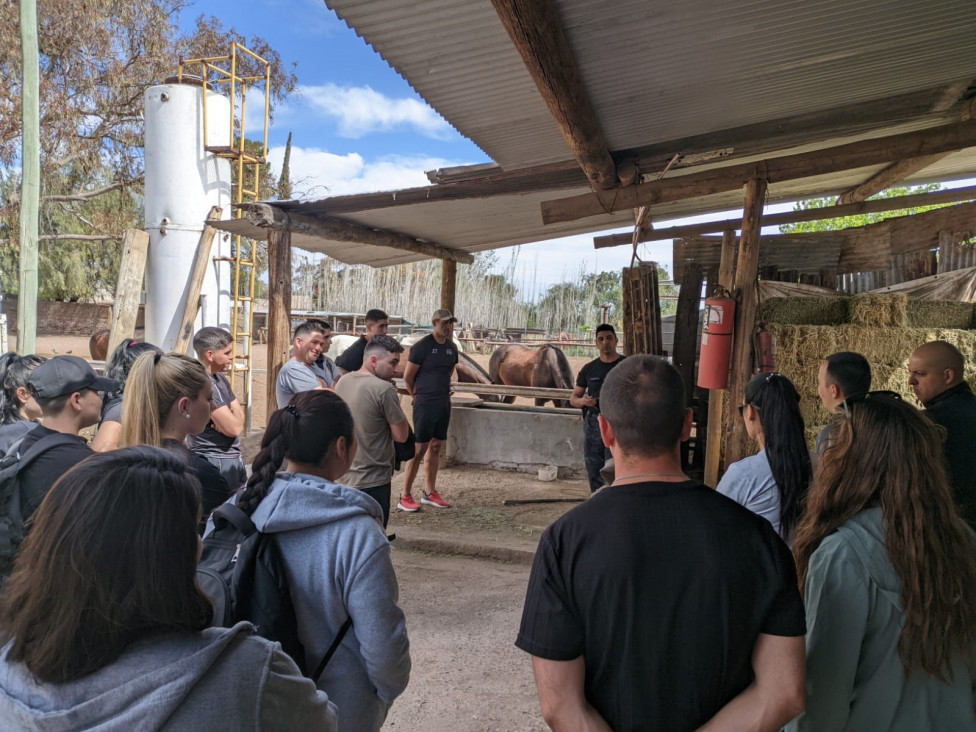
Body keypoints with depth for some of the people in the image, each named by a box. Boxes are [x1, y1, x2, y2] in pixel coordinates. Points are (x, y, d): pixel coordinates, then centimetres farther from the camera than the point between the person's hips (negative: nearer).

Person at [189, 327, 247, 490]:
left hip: (231, 458, 9)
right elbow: (234, 427, -22)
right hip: (216, 463, -9)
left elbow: (239, 417, 8)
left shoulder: (220, 378, 10)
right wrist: (229, 421, 0)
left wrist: (226, 422, -14)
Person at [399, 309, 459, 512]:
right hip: (425, 404, -6)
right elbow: (407, 377, -7)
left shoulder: (451, 348, 8)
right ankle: (405, 497, 2)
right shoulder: (421, 347, -12)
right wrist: (419, 396, 6)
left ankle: (429, 493, 22)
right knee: (419, 449, -6)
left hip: (444, 403, 7)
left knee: (436, 448, 11)